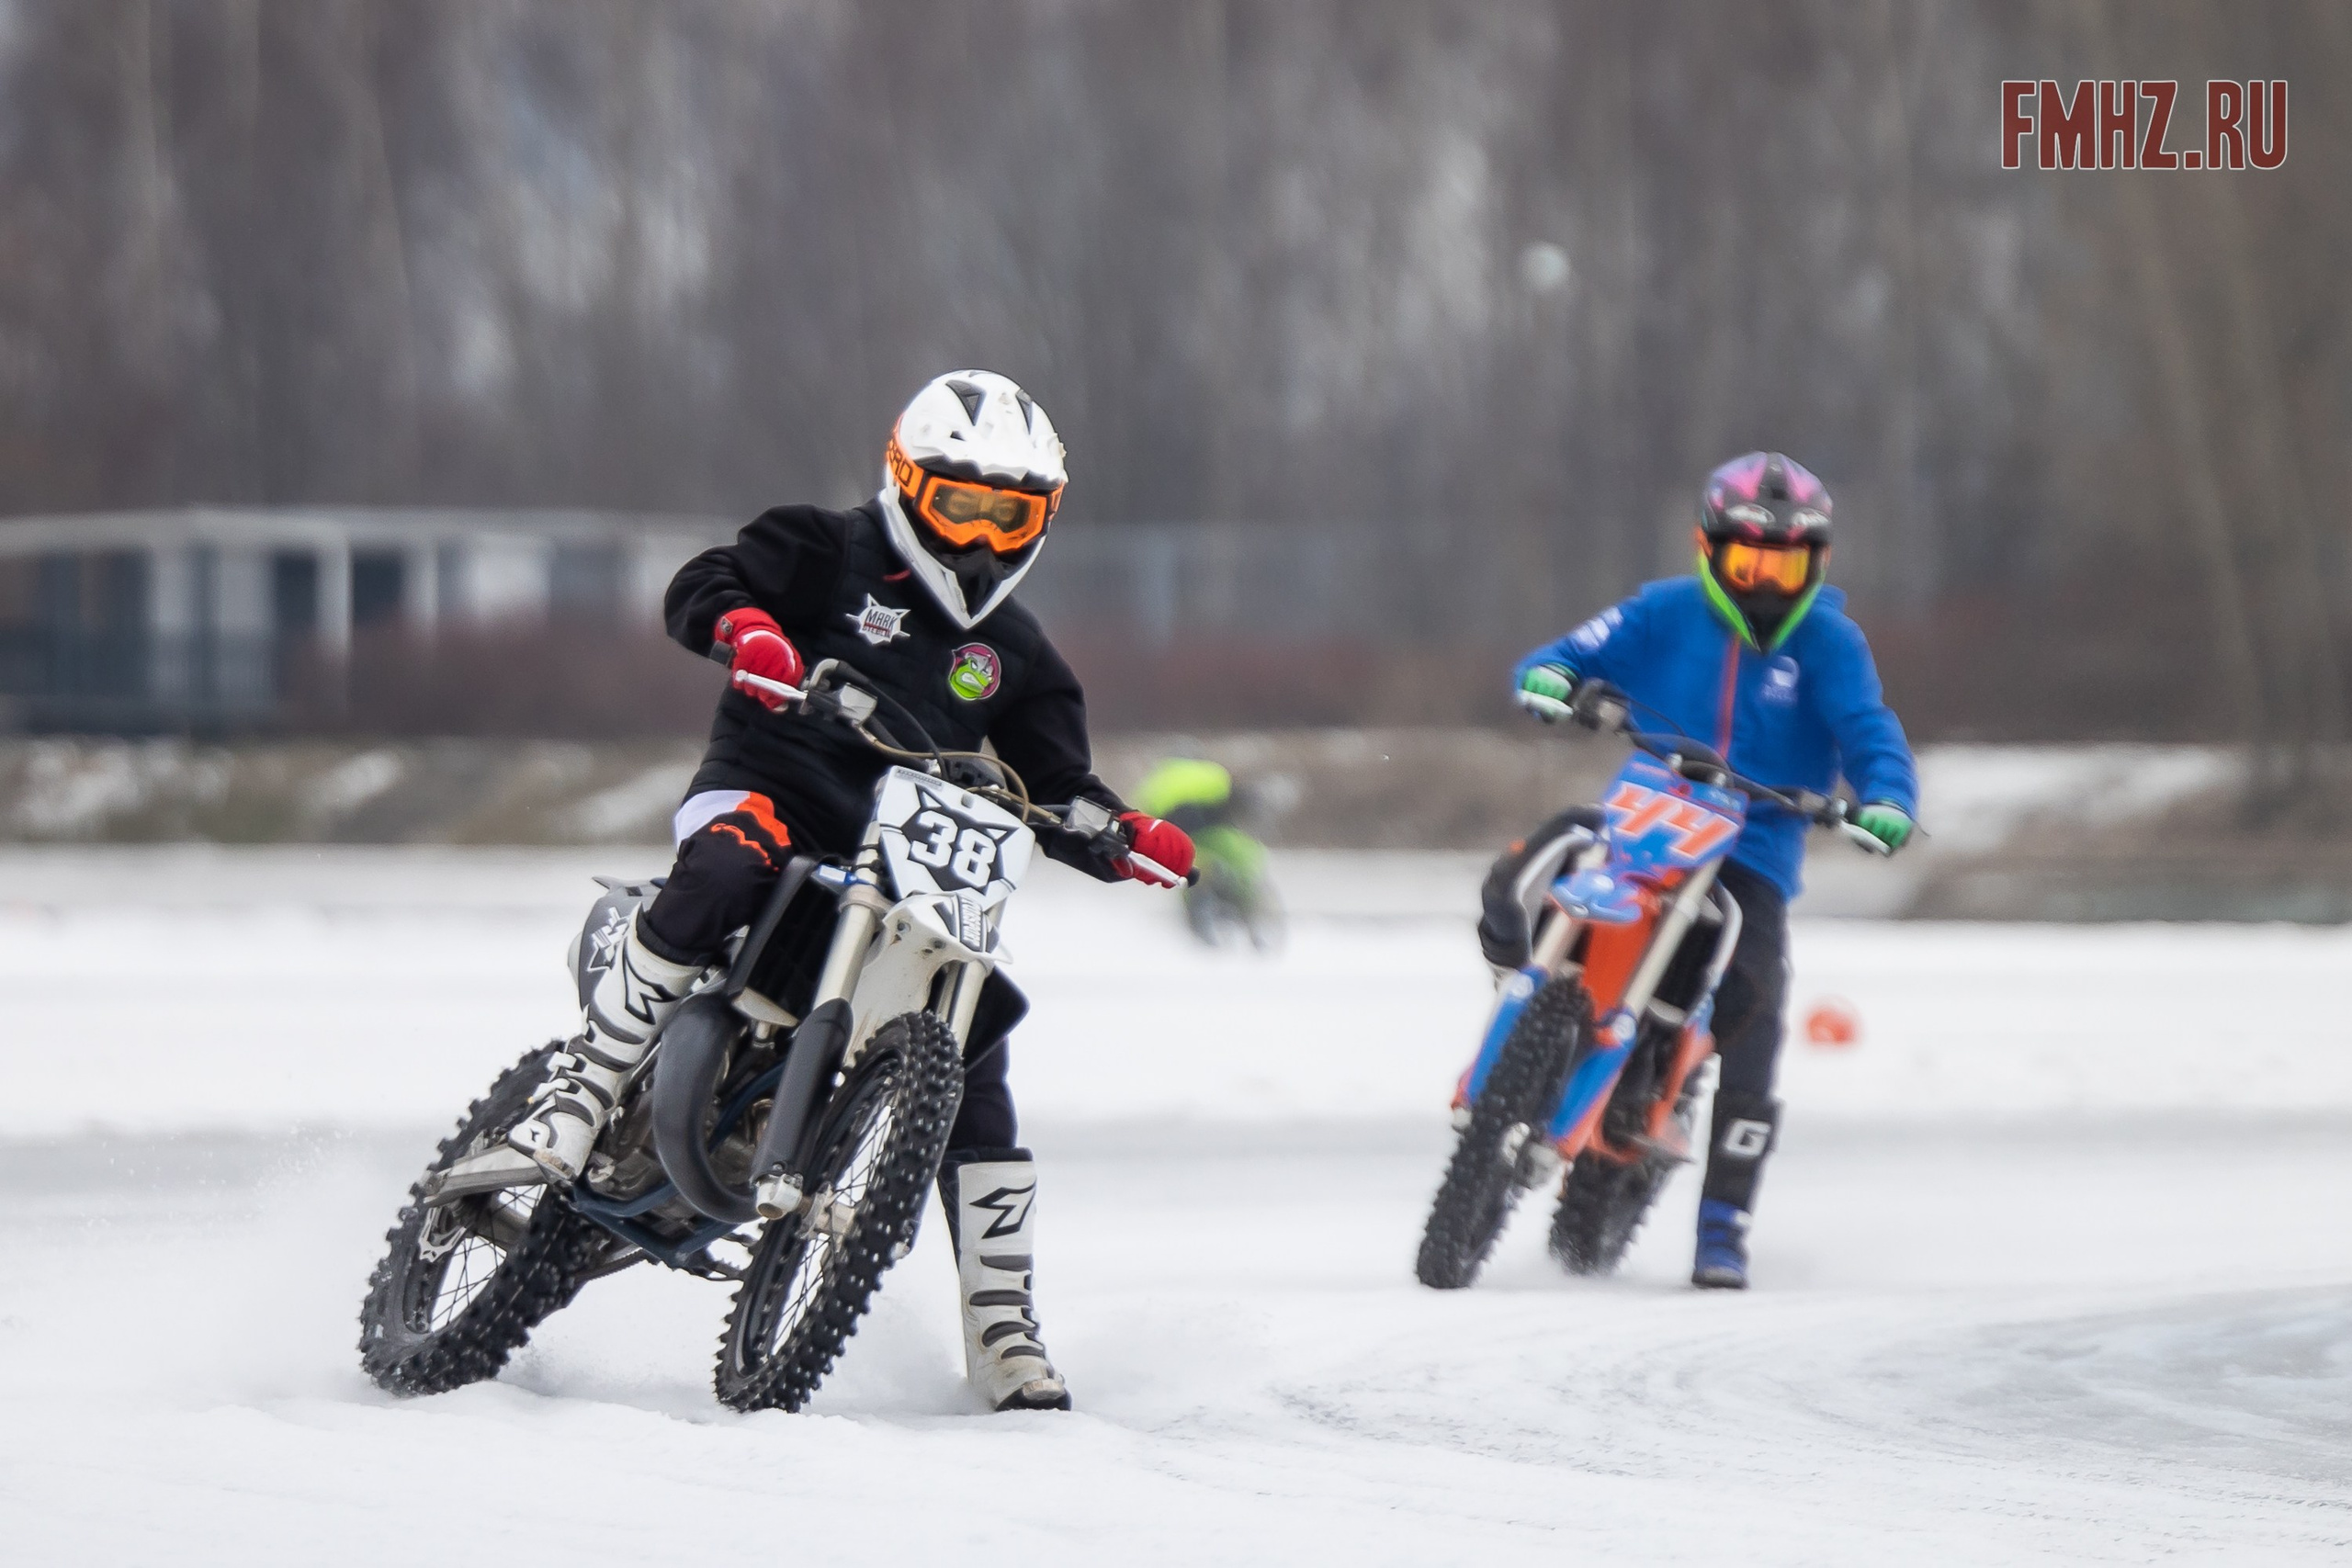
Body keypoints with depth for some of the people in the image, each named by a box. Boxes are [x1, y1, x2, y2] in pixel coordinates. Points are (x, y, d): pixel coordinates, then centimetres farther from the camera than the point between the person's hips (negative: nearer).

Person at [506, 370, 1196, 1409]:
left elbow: (1058, 794, 18)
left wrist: (1130, 840, -3)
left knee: (973, 1060, -8)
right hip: (767, 791, -4)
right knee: (720, 879, -41)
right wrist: (743, 626, -30)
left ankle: (1000, 1330, 0)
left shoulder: (1013, 654, 18)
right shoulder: (827, 557, 4)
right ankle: (577, 1096, -32)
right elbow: (698, 587, -6)